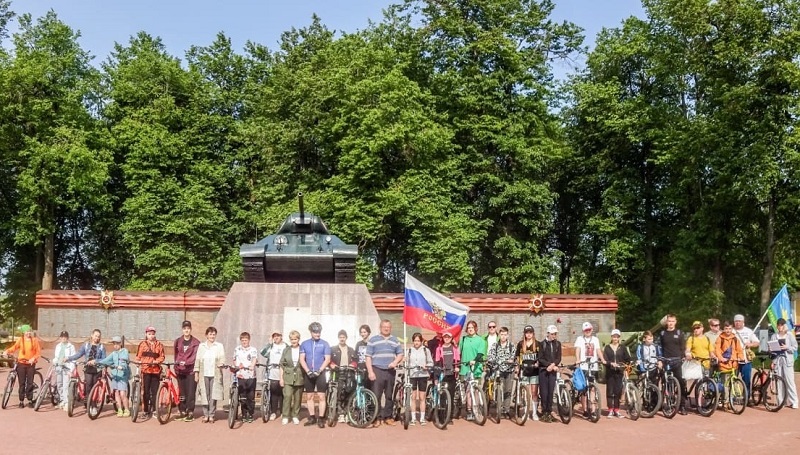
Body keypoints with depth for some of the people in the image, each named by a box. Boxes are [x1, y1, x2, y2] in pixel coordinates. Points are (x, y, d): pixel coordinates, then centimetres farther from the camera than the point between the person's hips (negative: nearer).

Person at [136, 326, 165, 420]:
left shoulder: (159, 344, 9)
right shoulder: (142, 344, 7)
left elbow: (162, 356, 6)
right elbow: (138, 357, 7)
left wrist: (157, 361, -11)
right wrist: (139, 363, -9)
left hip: (156, 370, 1)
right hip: (145, 370, -1)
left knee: (155, 391, 2)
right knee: (146, 391, -1)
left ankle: (153, 410, 11)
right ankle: (146, 411, 6)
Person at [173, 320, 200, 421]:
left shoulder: (196, 342, 0)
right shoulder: (177, 341, 11)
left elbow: (195, 356, -8)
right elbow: (175, 355, 10)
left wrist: (186, 362, -20)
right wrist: (178, 363, -5)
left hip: (191, 370, -3)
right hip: (180, 370, 3)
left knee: (191, 392, -4)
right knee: (181, 392, 7)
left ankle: (190, 413, 2)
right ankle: (182, 411, 15)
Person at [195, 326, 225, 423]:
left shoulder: (219, 346, 8)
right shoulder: (201, 346, 13)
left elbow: (222, 357, 0)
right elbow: (197, 360, 13)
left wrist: (221, 363, -22)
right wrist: (196, 373, 7)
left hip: (215, 375, -1)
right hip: (204, 374, 1)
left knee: (213, 395, -3)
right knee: (204, 395, 1)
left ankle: (211, 415, 4)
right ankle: (205, 415, 9)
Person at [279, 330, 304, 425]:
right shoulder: (286, 350, 9)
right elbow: (282, 365, 9)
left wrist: (306, 377, -2)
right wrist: (281, 378, 2)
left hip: (299, 378, 0)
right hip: (288, 377, 0)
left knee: (297, 398, 5)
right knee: (287, 396, -11)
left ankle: (295, 416, 17)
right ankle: (285, 416, -2)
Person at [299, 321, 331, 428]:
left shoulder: (325, 344, 0)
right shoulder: (305, 344, 5)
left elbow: (327, 359, -5)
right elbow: (302, 359, 1)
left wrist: (318, 371, -14)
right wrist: (308, 371, -12)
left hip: (320, 373, -3)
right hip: (308, 374, 3)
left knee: (321, 396, -6)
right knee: (310, 396, 8)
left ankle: (321, 419, -2)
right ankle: (312, 417, 17)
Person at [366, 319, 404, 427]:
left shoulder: (395, 341, 16)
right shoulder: (373, 340, 6)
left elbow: (400, 354, 15)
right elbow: (368, 357, 2)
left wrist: (395, 362, -7)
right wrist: (370, 371, -7)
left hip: (390, 371, 3)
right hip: (377, 371, -3)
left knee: (390, 396, 5)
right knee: (376, 395, -8)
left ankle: (388, 416, 15)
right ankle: (377, 418, -2)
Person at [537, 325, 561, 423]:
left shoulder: (558, 344, 8)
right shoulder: (542, 344, -1)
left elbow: (558, 358, 5)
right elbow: (540, 358, -4)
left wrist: (552, 365, -12)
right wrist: (549, 365, -14)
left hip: (553, 370, 2)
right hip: (543, 370, -2)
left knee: (551, 391, 0)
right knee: (544, 392, -4)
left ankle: (549, 412, 8)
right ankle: (544, 413, 2)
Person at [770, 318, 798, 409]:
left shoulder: (790, 335, 4)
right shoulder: (774, 336, 10)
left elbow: (795, 348, 1)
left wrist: (787, 347, -15)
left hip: (787, 360, -2)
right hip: (777, 360, 2)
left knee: (789, 381, -7)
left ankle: (793, 402, -3)